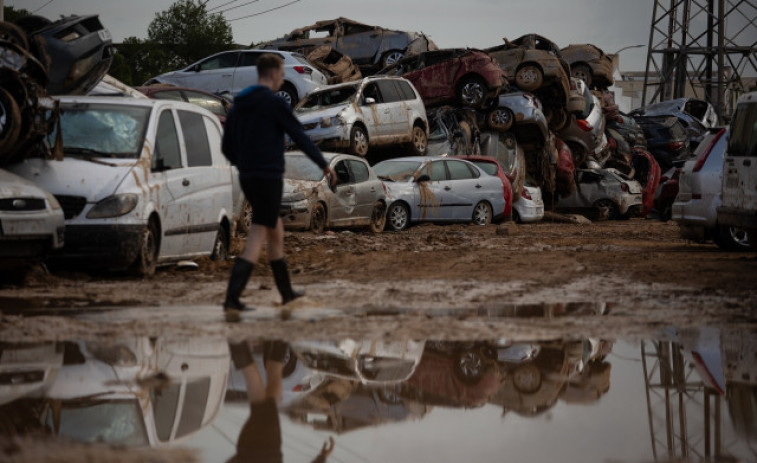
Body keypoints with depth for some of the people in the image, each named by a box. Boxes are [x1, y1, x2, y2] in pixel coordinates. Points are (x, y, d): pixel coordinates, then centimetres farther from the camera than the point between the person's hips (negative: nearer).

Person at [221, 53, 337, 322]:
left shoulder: (238, 105, 12)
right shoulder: (274, 102, -11)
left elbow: (227, 148, 15)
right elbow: (300, 136, -9)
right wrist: (324, 165, 3)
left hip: (247, 179, 8)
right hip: (269, 179, -8)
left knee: (276, 230, 23)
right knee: (256, 241, -9)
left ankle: (286, 293, 32)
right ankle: (231, 301, -21)